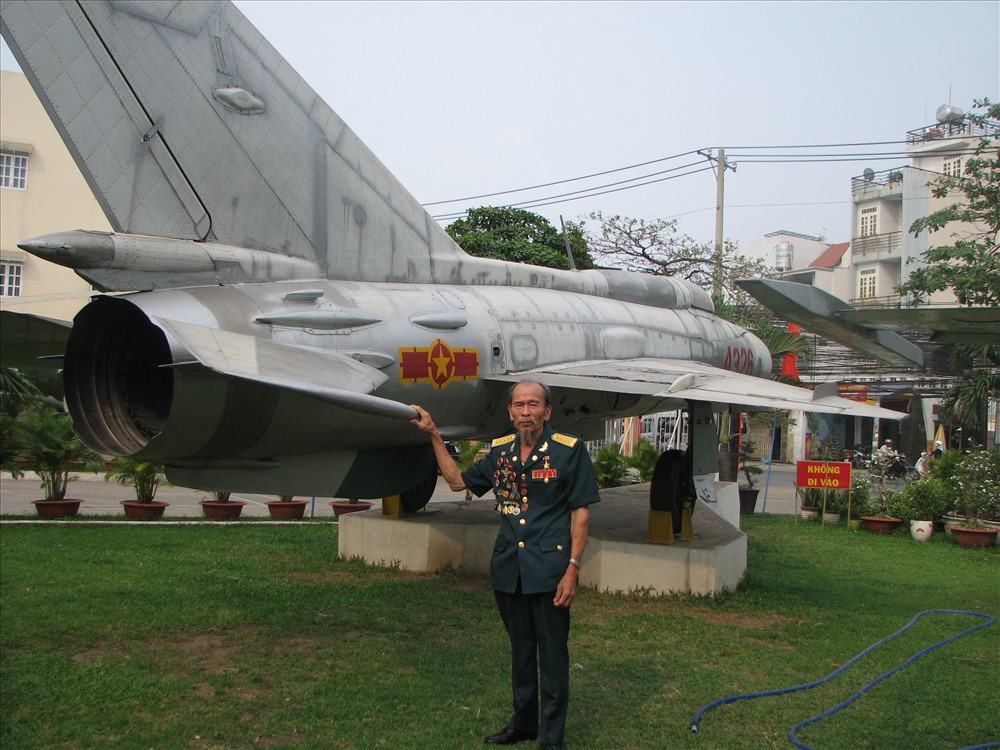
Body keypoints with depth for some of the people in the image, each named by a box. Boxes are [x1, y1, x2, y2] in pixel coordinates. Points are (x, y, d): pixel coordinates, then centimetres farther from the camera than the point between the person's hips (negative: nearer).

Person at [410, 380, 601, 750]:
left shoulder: (569, 449, -7)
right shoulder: (500, 450, 8)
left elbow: (580, 512, -6)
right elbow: (458, 480, 21)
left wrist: (573, 568, -12)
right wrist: (434, 436, 16)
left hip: (548, 568, -5)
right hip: (508, 568, 5)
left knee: (552, 656, 3)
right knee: (520, 650, 18)